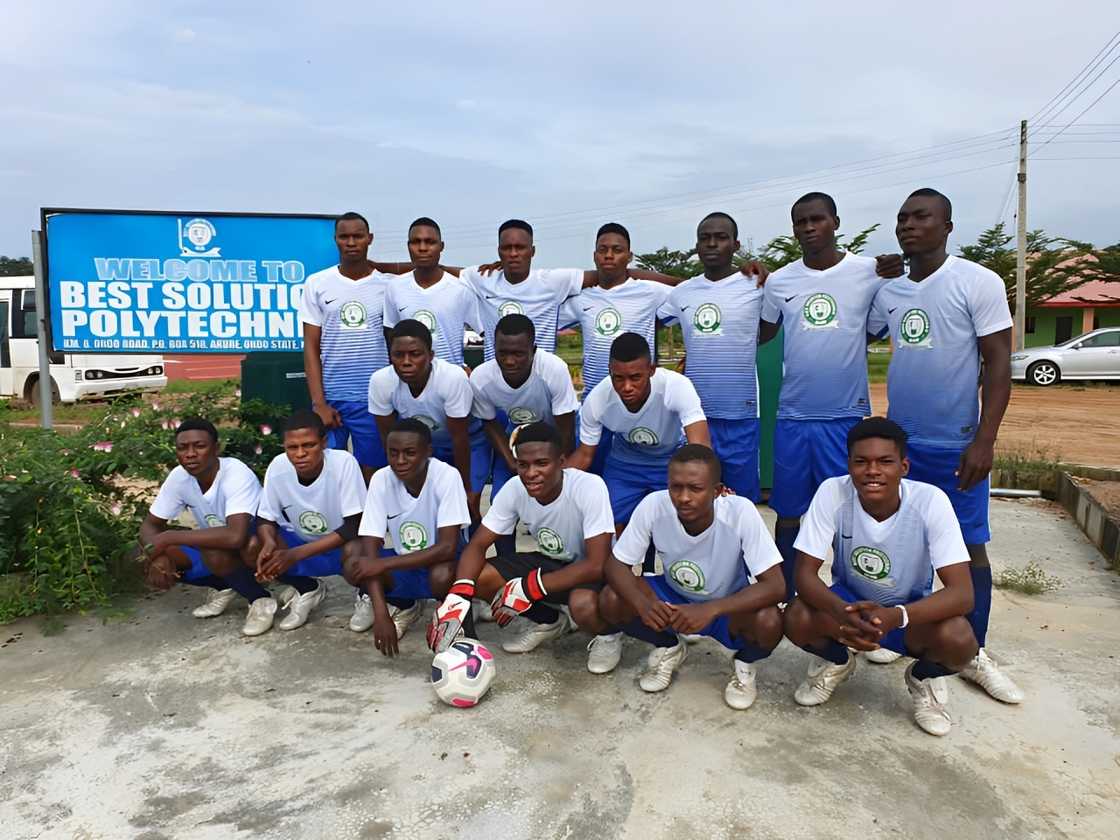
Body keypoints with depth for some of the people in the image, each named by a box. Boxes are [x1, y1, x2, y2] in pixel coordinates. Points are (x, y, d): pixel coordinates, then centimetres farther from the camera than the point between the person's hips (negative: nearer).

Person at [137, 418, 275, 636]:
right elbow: (150, 525, -2)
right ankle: (224, 587, 10)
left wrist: (169, 537, -35)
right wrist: (156, 553, -25)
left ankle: (262, 600, -10)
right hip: (214, 545, 7)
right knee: (156, 564, -13)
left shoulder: (236, 474, -31)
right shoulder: (178, 477, -13)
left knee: (215, 552, -36)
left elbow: (235, 537, -44)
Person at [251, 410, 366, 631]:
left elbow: (354, 527, -26)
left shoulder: (344, 463, -28)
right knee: (251, 547, -19)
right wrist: (269, 542, -29)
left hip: (342, 545, -4)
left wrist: (296, 554, -33)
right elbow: (265, 519, -5)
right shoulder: (278, 466, -17)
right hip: (301, 542, 4)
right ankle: (309, 590, 8)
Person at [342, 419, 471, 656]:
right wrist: (381, 615, -28)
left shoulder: (447, 476, -24)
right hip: (401, 564, 3)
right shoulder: (381, 479, -14)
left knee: (443, 575, -37)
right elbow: (371, 550, -18)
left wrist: (383, 564, -30)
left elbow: (447, 547, -27)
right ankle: (401, 607, 6)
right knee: (353, 561, -24)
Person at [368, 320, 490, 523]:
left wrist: (466, 488, -15)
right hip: (422, 444, 3)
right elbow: (388, 436, -11)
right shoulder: (380, 381, -26)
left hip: (468, 443, -3)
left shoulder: (453, 378, -37)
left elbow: (459, 439, -26)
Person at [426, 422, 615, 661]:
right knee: (477, 577, -15)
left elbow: (596, 564, -32)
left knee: (584, 605, -39)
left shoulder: (589, 487, -31)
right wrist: (458, 595, -31)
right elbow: (477, 545, -12)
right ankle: (549, 621, 8)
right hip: (549, 562, 5)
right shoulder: (514, 488, -16)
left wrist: (529, 587, -33)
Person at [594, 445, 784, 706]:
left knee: (769, 622, -33)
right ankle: (668, 648, 9)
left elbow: (774, 586, -31)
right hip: (673, 598, 2)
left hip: (727, 607, -2)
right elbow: (616, 565, -17)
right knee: (610, 600, -22)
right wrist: (642, 603, -38)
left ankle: (744, 663, 5)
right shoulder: (653, 506, -26)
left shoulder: (740, 512, -31)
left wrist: (710, 609, -44)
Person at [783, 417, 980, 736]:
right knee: (797, 620, -29)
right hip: (849, 600, 1)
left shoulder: (931, 501, -26)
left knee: (959, 640, -32)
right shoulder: (832, 492, -24)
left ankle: (924, 677, 7)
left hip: (912, 609, -1)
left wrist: (896, 616, -47)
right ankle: (836, 661, 9)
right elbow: (804, 573, -23)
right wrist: (842, 613, -44)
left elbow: (962, 593, -29)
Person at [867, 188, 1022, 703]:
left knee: (970, 546, 4)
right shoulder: (887, 292, 5)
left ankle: (974, 655, 17)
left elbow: (997, 364, -10)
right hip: (898, 441, 4)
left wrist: (983, 441, -16)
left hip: (956, 445, -4)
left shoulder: (979, 283, -8)